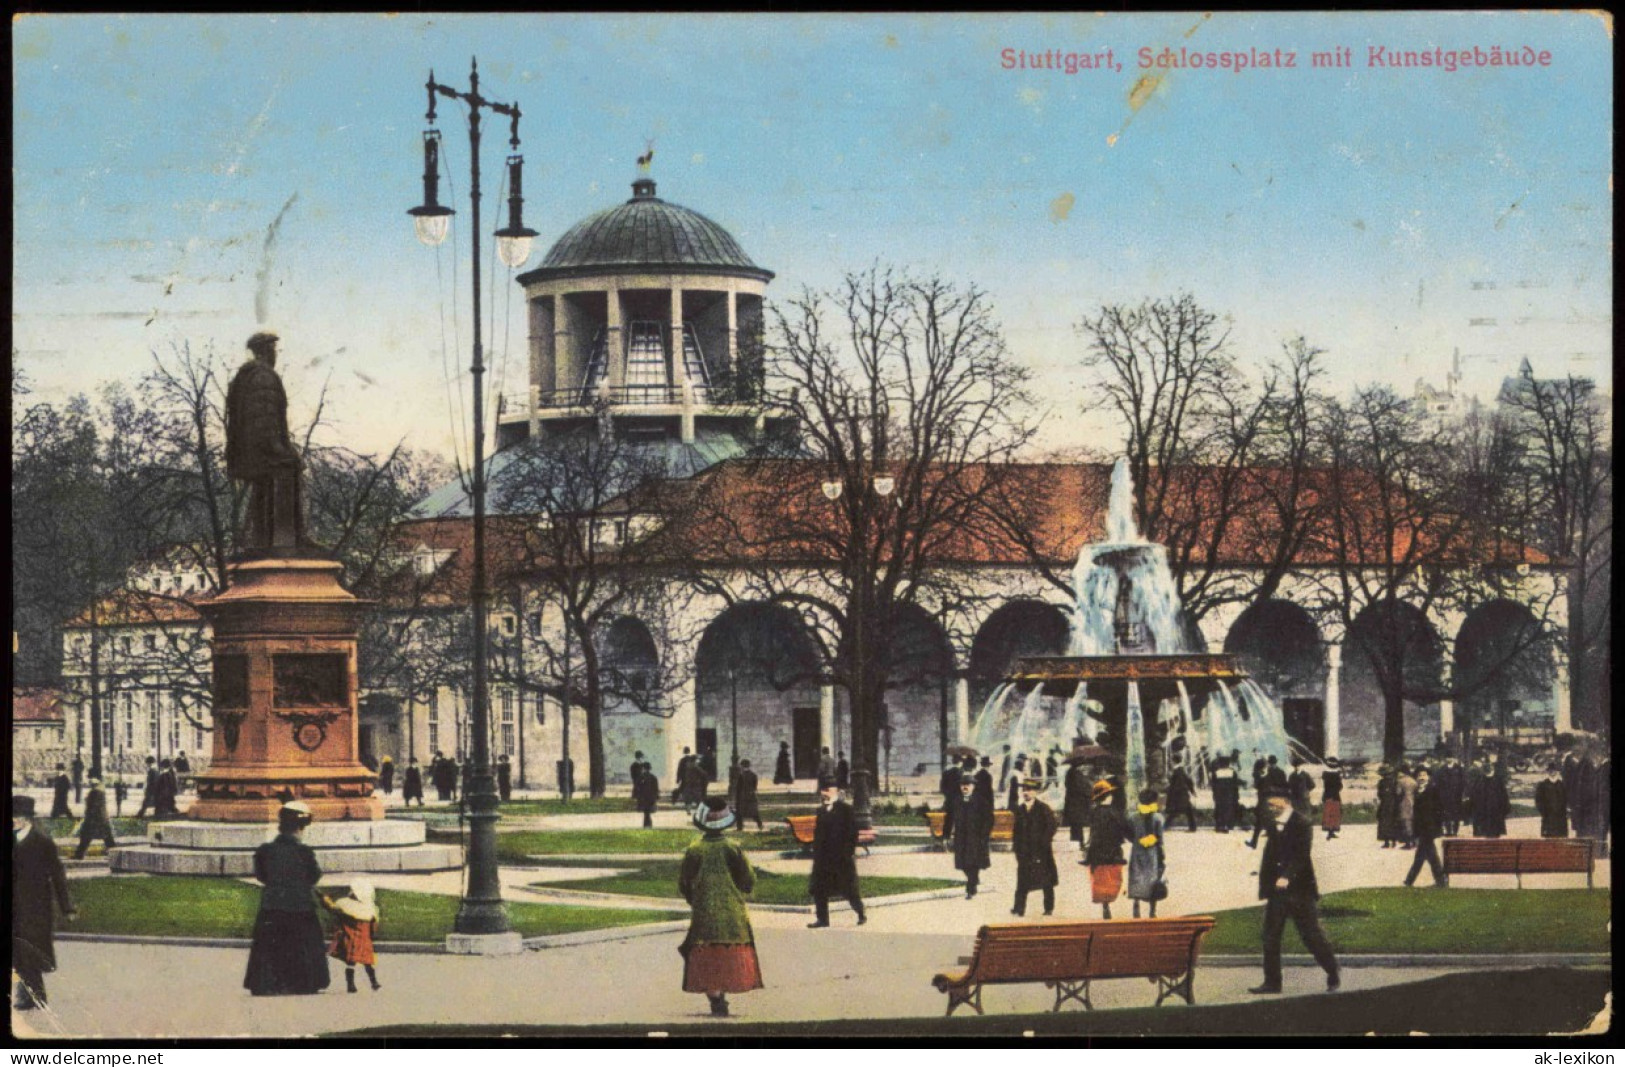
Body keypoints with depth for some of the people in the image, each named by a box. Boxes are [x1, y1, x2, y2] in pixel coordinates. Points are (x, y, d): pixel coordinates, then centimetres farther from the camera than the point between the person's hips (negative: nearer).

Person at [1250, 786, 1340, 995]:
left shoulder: (1301, 825, -9)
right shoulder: (1273, 826, 13)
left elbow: (1301, 855, -20)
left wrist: (1287, 876, -33)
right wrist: (1265, 889, 10)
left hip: (1300, 891, -7)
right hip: (1277, 892, 7)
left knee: (1312, 936, -1)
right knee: (1270, 937, 2)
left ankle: (1333, 976, 15)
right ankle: (1272, 982, 7)